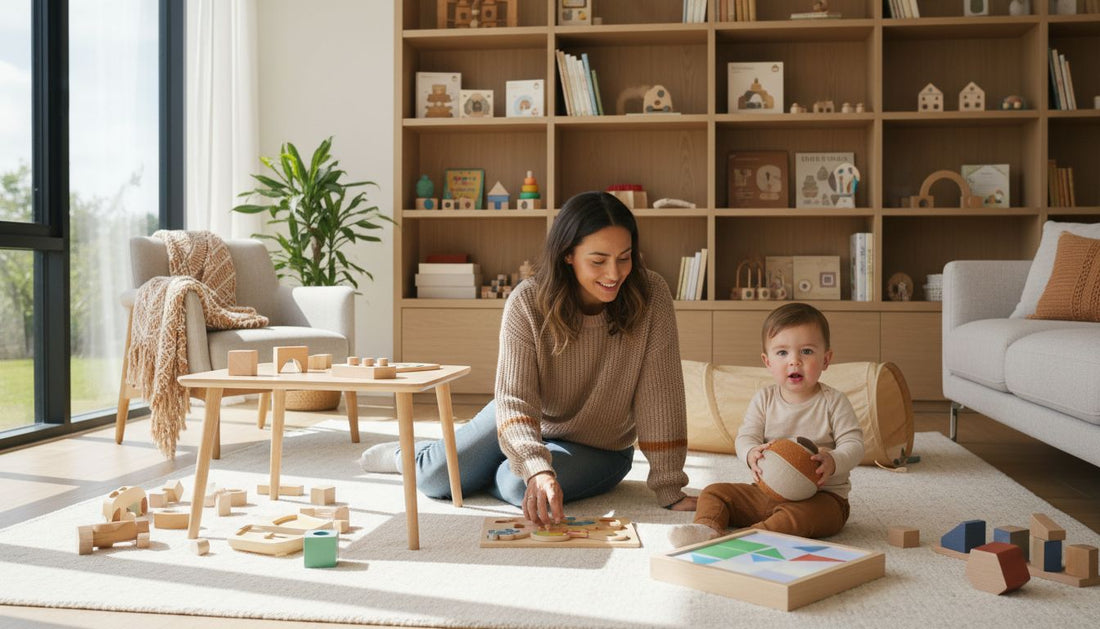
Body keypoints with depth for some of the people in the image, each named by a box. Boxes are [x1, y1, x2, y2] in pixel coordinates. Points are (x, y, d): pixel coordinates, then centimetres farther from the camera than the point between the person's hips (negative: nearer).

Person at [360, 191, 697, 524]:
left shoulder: (651, 296, -25)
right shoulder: (527, 303, -24)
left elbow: (660, 396, -23)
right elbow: (514, 398, -29)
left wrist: (669, 489, -25)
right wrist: (537, 469, -46)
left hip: (598, 448, -1)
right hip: (529, 423, 1)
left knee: (516, 486, -28)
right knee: (436, 478, -9)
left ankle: (476, 472, 9)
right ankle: (404, 455, 29)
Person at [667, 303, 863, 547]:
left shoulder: (833, 402, -4)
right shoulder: (764, 399, 5)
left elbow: (853, 444, -10)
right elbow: (746, 436, -1)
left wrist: (833, 462, -33)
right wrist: (752, 453, -27)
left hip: (822, 495, -4)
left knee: (806, 513, -39)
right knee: (714, 492, -6)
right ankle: (707, 528, -31)